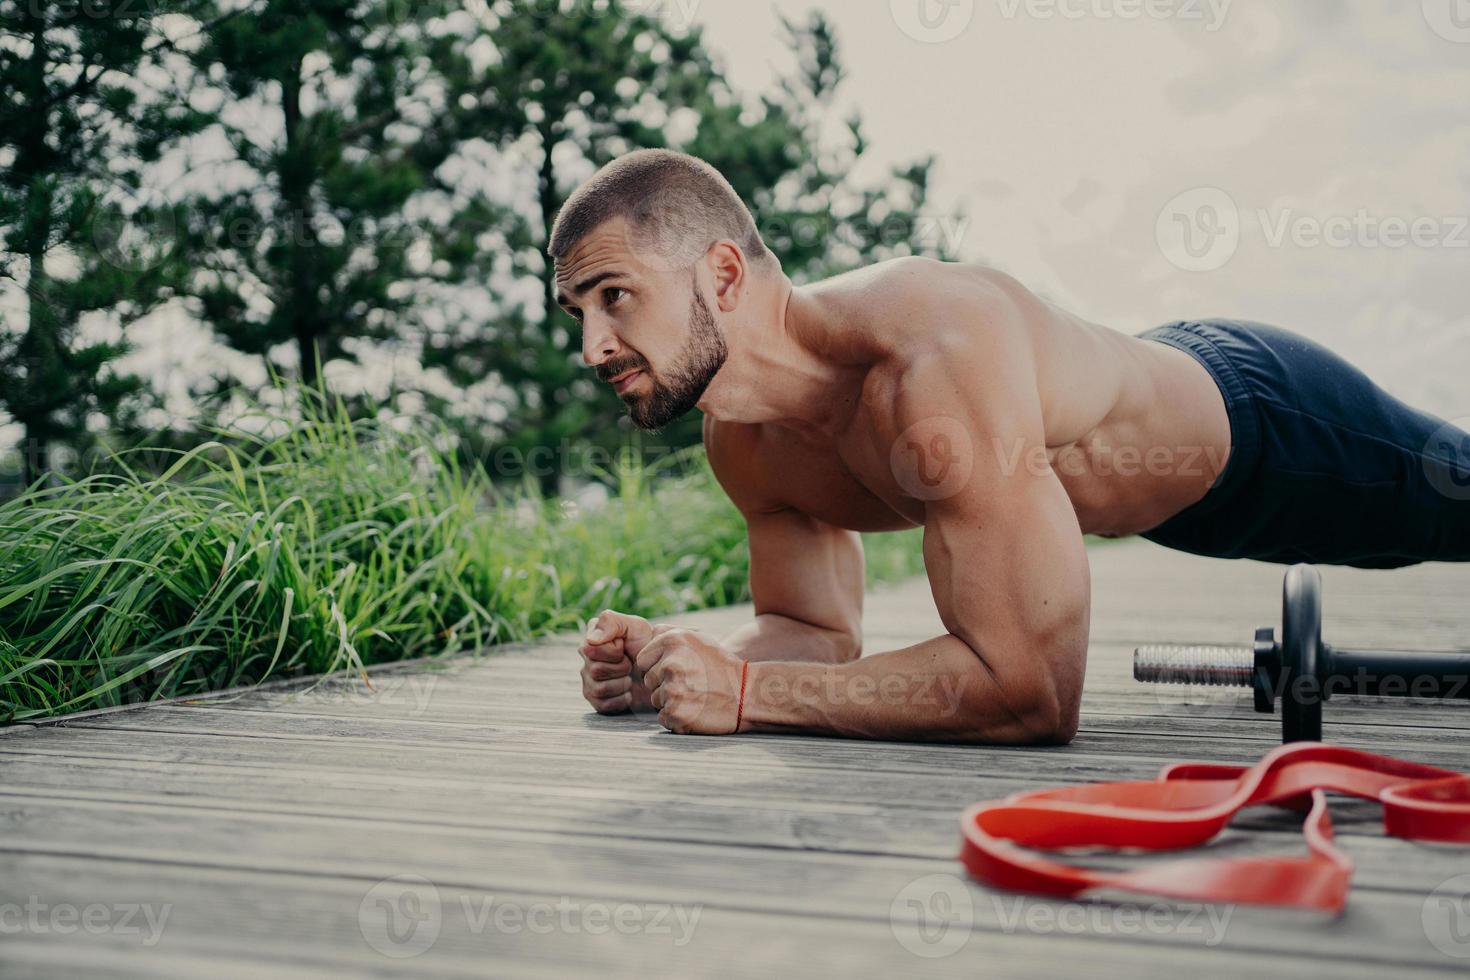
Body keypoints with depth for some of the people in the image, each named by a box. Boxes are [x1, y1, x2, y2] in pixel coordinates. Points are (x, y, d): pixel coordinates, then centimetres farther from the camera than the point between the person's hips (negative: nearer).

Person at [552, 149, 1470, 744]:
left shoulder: (940, 356, -48)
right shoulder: (744, 443, -22)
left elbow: (1032, 689, -49)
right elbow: (821, 630, -7)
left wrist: (747, 690, -47)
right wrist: (685, 661, -27)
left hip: (1273, 423, -7)